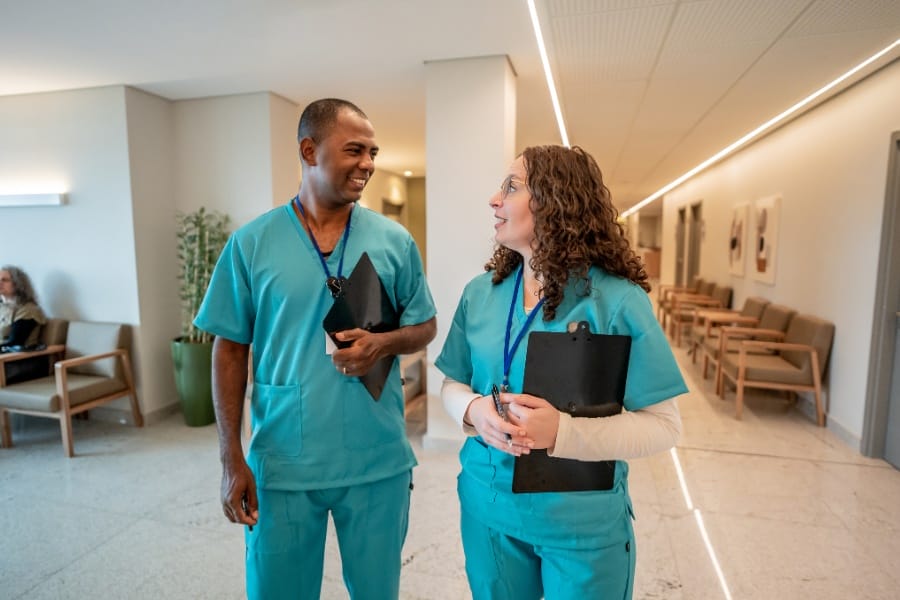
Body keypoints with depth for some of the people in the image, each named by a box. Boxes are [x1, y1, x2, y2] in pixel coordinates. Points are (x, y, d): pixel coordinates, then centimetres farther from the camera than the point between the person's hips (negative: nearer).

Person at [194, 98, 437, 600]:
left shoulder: (395, 240, -1)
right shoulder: (251, 244, -5)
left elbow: (426, 326, 6)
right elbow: (230, 351, -1)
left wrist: (384, 343, -17)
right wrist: (232, 459, -3)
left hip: (378, 461, 2)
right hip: (282, 463, -1)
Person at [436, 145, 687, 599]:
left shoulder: (616, 300, -16)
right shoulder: (479, 293, -2)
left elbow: (663, 425, -15)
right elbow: (452, 384, 5)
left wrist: (562, 431, -29)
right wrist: (474, 410, -18)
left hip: (583, 521, -3)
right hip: (488, 506, 4)